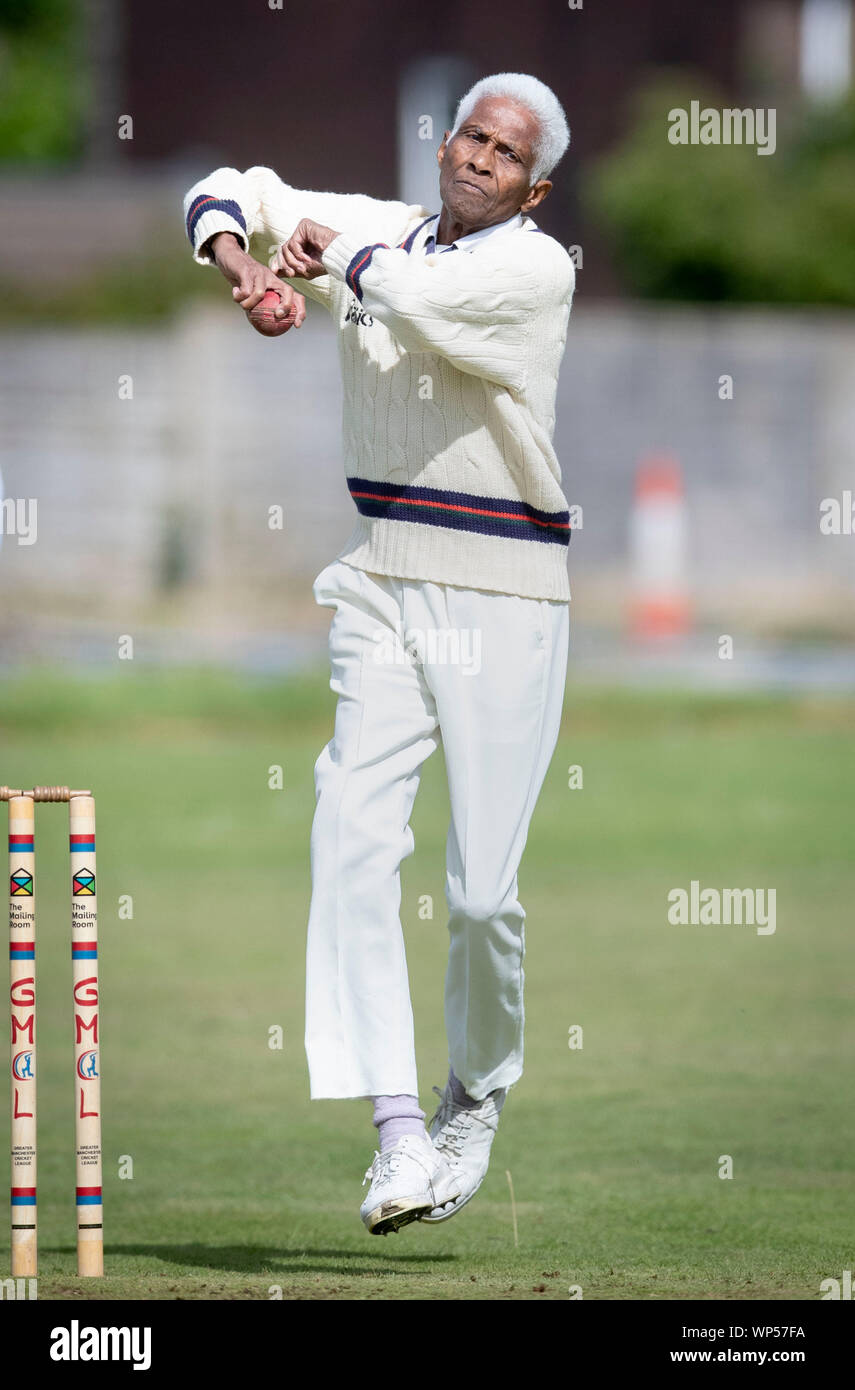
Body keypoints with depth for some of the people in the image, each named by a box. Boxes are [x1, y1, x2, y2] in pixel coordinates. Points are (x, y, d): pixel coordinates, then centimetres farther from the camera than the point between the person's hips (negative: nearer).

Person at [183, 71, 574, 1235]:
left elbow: (416, 299, -27)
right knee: (354, 841, -14)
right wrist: (243, 263, -2)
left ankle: (475, 1101, 23)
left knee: (482, 891, -5)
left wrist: (334, 253, -6)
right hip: (382, 588, 4)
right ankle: (397, 1134, -19)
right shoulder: (375, 231, 9)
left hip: (503, 606, -4)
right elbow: (227, 196, 20)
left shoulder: (538, 270, -9)